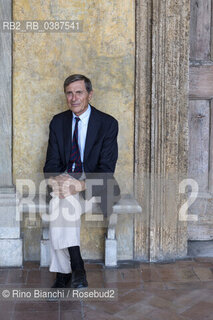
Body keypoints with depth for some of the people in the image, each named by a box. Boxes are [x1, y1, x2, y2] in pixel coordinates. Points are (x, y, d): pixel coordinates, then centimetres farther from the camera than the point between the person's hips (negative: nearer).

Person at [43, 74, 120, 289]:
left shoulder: (107, 123, -4)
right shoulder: (58, 122, 9)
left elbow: (107, 168, -12)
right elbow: (51, 164, 6)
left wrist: (81, 184, -29)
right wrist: (56, 179, -19)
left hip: (95, 185, -3)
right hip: (65, 181, 4)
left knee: (63, 201, -31)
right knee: (61, 201, -30)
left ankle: (63, 271, -24)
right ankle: (76, 266, -24)